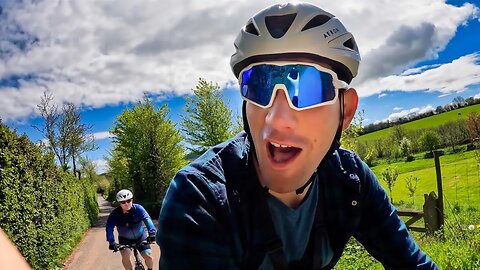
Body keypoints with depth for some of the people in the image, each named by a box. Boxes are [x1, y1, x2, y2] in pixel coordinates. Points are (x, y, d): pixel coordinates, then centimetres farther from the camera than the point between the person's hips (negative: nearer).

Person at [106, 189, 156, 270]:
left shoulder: (138, 208, -22)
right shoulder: (115, 214, -20)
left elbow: (147, 219, -34)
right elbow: (109, 228, -27)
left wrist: (152, 233, -50)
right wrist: (111, 242, -41)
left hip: (141, 237, 0)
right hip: (125, 239, 0)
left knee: (149, 257, -9)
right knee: (125, 256, -24)